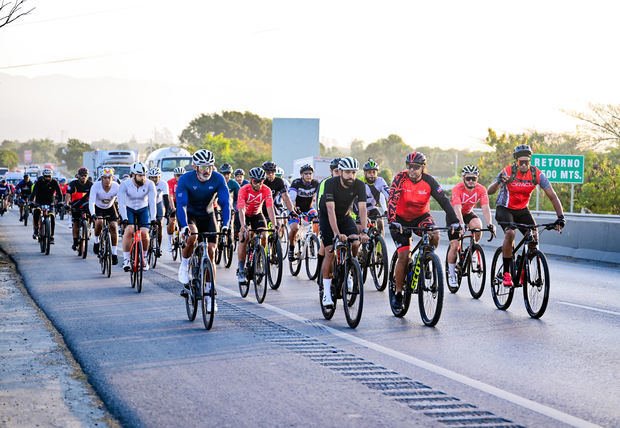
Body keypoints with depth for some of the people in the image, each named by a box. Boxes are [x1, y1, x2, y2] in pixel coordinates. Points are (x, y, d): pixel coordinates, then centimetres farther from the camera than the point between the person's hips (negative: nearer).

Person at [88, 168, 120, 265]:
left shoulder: (116, 187, -26)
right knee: (99, 222, -29)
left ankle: (114, 253, -7)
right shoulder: (96, 186, -30)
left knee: (114, 226, -16)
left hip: (110, 208, 1)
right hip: (98, 208, -1)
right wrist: (93, 214, -53)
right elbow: (91, 202, -36)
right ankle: (96, 241, 0)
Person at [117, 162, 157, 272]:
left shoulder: (149, 184, -21)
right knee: (129, 230, -25)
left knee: (144, 233, -17)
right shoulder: (124, 185, -23)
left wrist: (153, 218, -38)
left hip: (143, 210, 1)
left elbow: (152, 202, -26)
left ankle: (144, 257, 8)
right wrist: (124, 218, -43)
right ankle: (126, 259, -18)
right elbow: (121, 203, -29)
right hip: (129, 209, -1)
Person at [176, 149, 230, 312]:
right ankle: (184, 266, -7)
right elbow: (181, 205, -29)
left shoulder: (218, 179, -19)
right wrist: (184, 226, -44)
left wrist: (225, 225, -37)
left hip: (207, 215, 2)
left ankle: (209, 294, 3)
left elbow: (225, 203, -22)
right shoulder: (185, 179, -24)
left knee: (210, 253, -5)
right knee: (191, 237, -34)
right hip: (190, 214, -2)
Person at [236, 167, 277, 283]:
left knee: (263, 236, -20)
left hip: (256, 214, 3)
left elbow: (270, 208, -29)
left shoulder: (266, 190, -23)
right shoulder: (244, 190, -29)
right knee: (245, 237, -22)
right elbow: (241, 209, -38)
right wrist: (243, 226, -52)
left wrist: (275, 225, -40)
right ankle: (241, 270, -13)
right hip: (243, 215, -2)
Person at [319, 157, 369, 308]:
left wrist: (364, 231, -42)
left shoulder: (359, 185, -21)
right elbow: (331, 210, -38)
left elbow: (362, 208, -28)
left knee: (355, 243, -21)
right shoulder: (331, 183, -29)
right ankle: (326, 292, -10)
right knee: (330, 252, -15)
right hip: (327, 217, -3)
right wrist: (336, 233, -49)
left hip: (345, 216, 3)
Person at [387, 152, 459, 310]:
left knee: (435, 235, -29)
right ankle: (398, 293, 1)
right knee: (403, 255, -12)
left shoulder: (429, 181, -15)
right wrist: (392, 222, -44)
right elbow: (392, 201, -29)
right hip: (401, 220, -2)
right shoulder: (400, 178, -20)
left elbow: (444, 200, -18)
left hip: (421, 216, 2)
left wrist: (454, 221, -29)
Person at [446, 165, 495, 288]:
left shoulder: (481, 190, -21)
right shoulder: (457, 189, -30)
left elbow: (485, 208, -31)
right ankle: (451, 273, 8)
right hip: (454, 215, -2)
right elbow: (457, 208, -42)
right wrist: (461, 224, -58)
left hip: (468, 213, 2)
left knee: (477, 226, -31)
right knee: (455, 245, -11)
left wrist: (490, 224, -46)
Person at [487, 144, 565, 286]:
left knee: (534, 237, -16)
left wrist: (561, 217, -27)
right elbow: (490, 191, -34)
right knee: (510, 233, -30)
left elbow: (552, 196, -15)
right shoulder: (508, 172, -24)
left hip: (522, 210, 4)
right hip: (504, 209, -3)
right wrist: (498, 182, -57)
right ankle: (506, 272, -18)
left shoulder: (537, 174, -16)